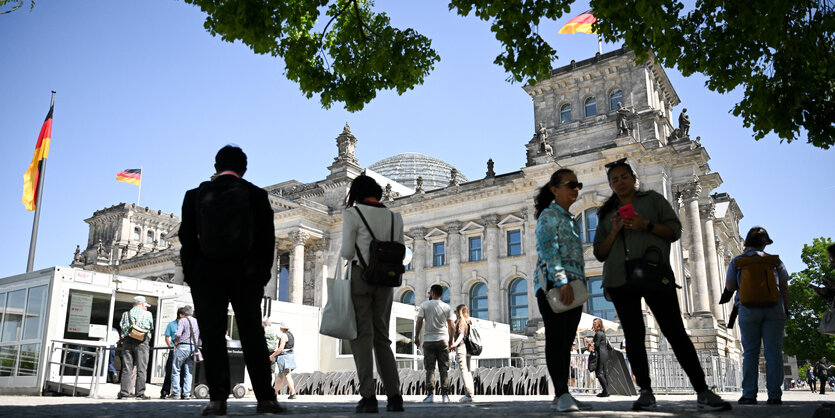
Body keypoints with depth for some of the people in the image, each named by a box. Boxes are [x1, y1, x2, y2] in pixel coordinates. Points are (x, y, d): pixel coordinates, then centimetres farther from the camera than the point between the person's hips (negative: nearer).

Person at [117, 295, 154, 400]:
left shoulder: (126, 314, 14)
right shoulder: (148, 314, 7)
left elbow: (121, 326, 12)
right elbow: (151, 328, 14)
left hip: (127, 341, 3)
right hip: (142, 343, -3)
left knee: (126, 369, 4)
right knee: (141, 369, -1)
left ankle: (124, 393, 2)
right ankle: (140, 393, -3)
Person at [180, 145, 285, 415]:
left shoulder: (195, 195, 4)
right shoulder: (257, 195, 2)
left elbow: (187, 240, 4)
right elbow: (267, 238, 0)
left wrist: (191, 275, 9)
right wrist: (262, 276, 6)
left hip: (207, 275, 0)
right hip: (246, 276, 0)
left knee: (212, 337, 4)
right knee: (253, 336, 4)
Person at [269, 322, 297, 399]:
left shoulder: (284, 335, -14)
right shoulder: (290, 334, 14)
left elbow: (281, 348, -19)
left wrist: (272, 355, -9)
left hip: (284, 357, -10)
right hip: (290, 356, 10)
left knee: (287, 376, -8)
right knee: (280, 376, 15)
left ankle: (293, 393, -11)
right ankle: (275, 393, 23)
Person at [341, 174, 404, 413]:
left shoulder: (353, 213, -3)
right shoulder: (395, 217, 11)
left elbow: (347, 253, -8)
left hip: (360, 276, -4)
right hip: (385, 279, 4)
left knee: (362, 337, -2)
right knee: (382, 338, 11)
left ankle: (368, 397, -7)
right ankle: (394, 396, 5)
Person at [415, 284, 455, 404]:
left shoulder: (424, 305, 0)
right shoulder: (447, 307, 6)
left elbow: (419, 322, -4)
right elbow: (451, 326, 4)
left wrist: (416, 337, 4)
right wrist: (450, 340, 13)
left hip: (429, 341, -1)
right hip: (443, 340, 1)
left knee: (430, 369, 1)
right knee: (444, 369, 5)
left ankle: (430, 394, -6)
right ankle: (445, 395, 1)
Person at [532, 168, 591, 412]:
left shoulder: (572, 221, 24)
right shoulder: (549, 215, -3)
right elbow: (549, 250, -15)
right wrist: (562, 282, -23)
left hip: (573, 285, 8)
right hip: (553, 284, -8)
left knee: (566, 341, 6)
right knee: (556, 338, -10)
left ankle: (561, 397, 9)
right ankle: (562, 394, -11)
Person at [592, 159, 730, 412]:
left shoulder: (653, 199, 14)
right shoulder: (606, 214, 20)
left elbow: (675, 230, 5)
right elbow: (600, 253, 14)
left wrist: (646, 225, -11)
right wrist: (614, 232, -3)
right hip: (620, 280, 3)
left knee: (676, 332, -10)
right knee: (633, 336, -1)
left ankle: (703, 393, -10)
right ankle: (646, 393, 4)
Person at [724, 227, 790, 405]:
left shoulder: (737, 261, 5)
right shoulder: (774, 260, 7)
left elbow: (729, 286, 1)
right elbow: (784, 287, 7)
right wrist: (786, 309, 14)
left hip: (748, 309, 0)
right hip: (774, 310, 1)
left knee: (750, 352, 1)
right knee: (773, 351, 1)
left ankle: (749, 395, -2)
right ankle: (775, 395, -1)